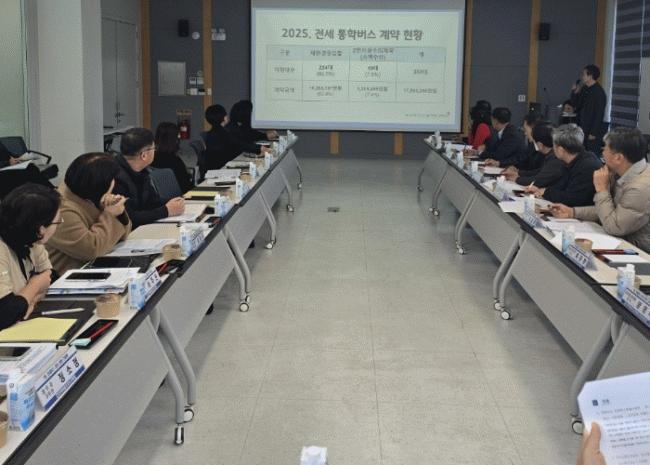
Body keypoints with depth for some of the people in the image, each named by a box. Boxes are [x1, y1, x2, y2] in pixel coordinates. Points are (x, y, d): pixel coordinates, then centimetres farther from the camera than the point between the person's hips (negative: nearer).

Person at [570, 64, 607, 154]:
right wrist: (575, 93, 3)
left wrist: (593, 133, -18)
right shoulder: (584, 89, 12)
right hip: (582, 130, 8)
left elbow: (599, 115, -16)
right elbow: (575, 105, 19)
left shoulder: (599, 92, -14)